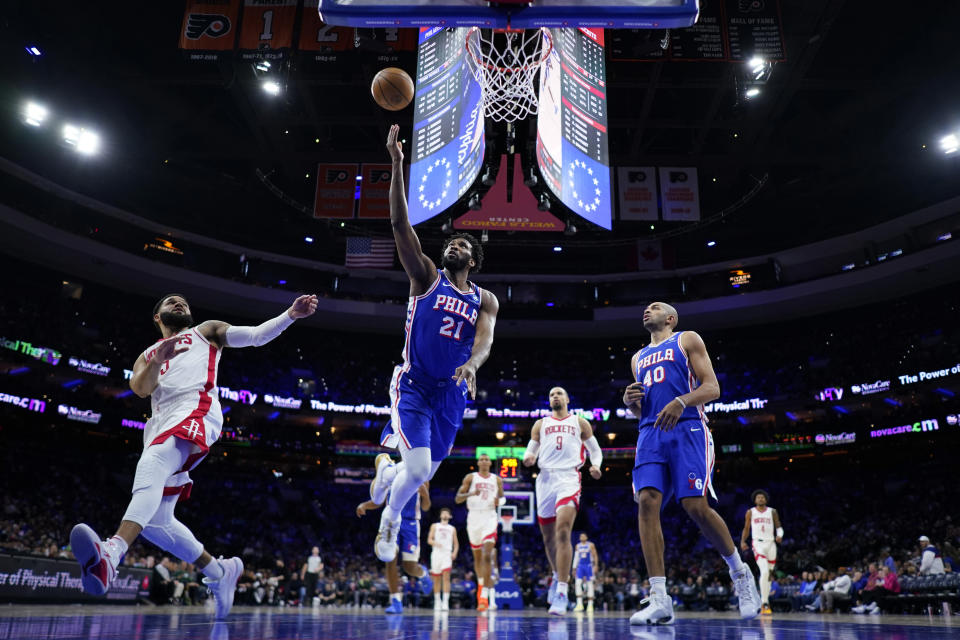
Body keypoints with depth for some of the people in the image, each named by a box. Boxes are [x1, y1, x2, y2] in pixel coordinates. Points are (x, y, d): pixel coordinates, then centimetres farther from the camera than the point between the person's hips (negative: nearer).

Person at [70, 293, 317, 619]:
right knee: (155, 520, -1)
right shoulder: (147, 355, 33)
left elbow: (255, 335, 11)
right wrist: (158, 361, -11)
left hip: (196, 411, -6)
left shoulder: (206, 332, 25)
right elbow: (140, 388, 10)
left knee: (149, 470, -36)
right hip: (161, 423, 6)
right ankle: (219, 571, 14)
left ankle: (110, 556, -57)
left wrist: (291, 314, -4)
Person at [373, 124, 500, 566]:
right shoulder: (426, 277, 1)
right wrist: (397, 165, -17)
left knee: (424, 472, 13)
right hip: (413, 385, -3)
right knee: (417, 468, -17)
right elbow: (399, 223, -9)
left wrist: (471, 365, -35)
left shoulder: (485, 300, 7)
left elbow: (485, 339, -11)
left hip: (451, 394, 4)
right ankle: (389, 518, 13)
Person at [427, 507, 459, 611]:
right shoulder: (434, 526, 13)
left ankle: (445, 602, -19)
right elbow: (429, 540, 4)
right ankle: (437, 602, 17)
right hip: (436, 554, 0)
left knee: (446, 577, -16)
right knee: (436, 579, 5)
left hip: (447, 554, 0)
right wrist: (435, 543, -18)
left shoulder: (452, 529, 17)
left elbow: (456, 543, 17)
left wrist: (455, 552, -2)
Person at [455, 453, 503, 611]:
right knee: (477, 556, 12)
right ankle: (481, 584, 37)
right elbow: (457, 499, 0)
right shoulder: (470, 477, 5)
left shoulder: (497, 480, 10)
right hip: (474, 517, 1)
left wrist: (499, 501, -5)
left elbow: (502, 498, 20)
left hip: (490, 517, -1)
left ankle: (484, 595, -20)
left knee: (487, 555, -17)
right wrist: (471, 493, -19)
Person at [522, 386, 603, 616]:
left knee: (563, 532, -21)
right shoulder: (541, 424, 20)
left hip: (569, 478, -3)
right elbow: (531, 449, 15)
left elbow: (595, 450, 17)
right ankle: (558, 576, 35)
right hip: (545, 478, 3)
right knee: (548, 537, 10)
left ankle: (562, 591, -23)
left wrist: (595, 465, -5)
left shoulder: (580, 423, 16)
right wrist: (528, 458, -9)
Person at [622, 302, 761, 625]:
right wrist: (630, 401, 4)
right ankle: (659, 600, -15)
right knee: (647, 503, -14)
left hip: (687, 429, -5)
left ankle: (740, 572, 12)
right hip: (650, 433, 5)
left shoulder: (687, 340, 11)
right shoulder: (638, 358, 27)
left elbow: (712, 388, 0)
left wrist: (680, 401, -20)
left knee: (696, 506, -15)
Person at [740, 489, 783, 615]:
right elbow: (746, 528, 13)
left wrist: (780, 535, -12)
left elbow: (778, 526, 10)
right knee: (764, 572, -21)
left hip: (771, 543, 3)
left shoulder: (772, 512, 10)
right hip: (758, 543, -3)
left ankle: (765, 601, 26)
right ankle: (765, 604, -21)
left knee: (769, 575, 10)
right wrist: (742, 541, 1)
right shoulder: (750, 512, 7)